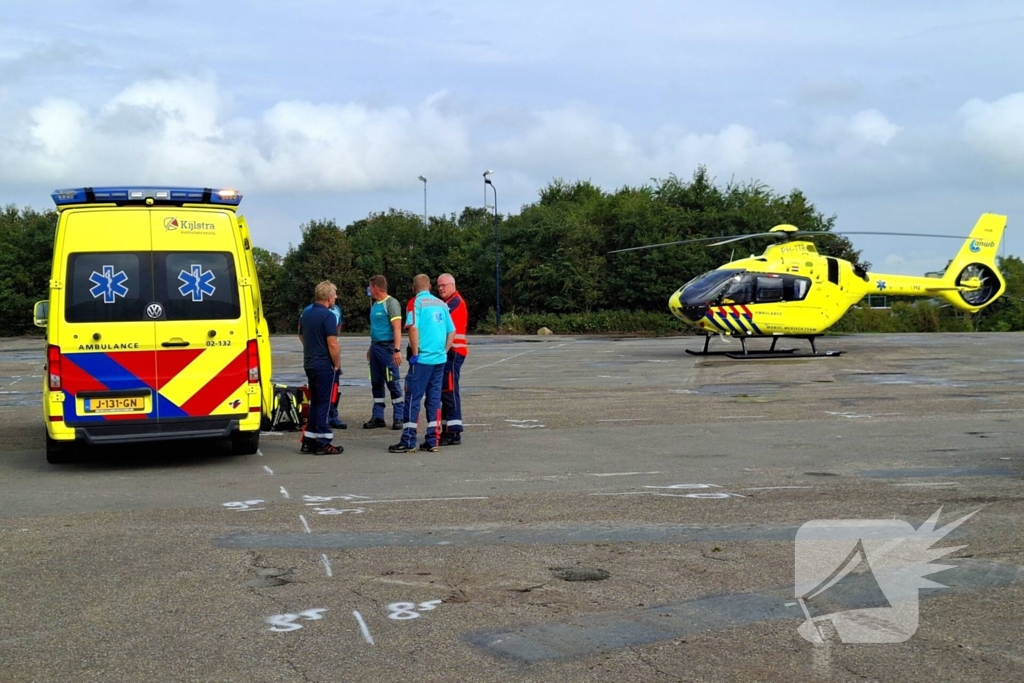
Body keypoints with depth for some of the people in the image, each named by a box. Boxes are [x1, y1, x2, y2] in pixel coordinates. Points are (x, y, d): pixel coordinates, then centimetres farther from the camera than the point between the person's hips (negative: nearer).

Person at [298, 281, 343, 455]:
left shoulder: (305, 315, 10)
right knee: (324, 403, -3)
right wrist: (337, 364, -8)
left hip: (309, 364, 8)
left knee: (314, 402, 15)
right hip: (324, 365, -8)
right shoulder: (328, 316, -16)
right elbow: (332, 344, -20)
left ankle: (309, 441, 17)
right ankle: (322, 443, 0)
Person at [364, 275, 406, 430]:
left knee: (393, 383, -4)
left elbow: (397, 328, -16)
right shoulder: (374, 305, 15)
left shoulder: (391, 303, -10)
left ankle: (399, 418, 2)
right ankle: (378, 417, 16)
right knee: (376, 384, 10)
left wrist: (397, 350, -23)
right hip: (375, 347, 9)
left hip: (387, 347, -9)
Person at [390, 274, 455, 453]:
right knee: (434, 398, 10)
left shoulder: (418, 302, -5)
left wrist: (415, 353, -11)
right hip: (440, 358, 6)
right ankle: (432, 441, 10)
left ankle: (408, 441, 1)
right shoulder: (441, 304, 11)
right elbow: (451, 331, 12)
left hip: (422, 358, -6)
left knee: (413, 397, 0)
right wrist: (444, 351, 16)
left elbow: (413, 328, -17)